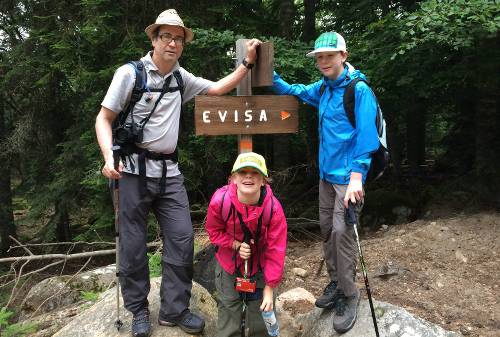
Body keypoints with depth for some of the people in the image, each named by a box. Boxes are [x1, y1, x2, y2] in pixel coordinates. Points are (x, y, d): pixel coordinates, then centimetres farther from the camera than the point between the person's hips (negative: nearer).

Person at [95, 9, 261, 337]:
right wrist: (109, 156, -20)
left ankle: (175, 309, 15)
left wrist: (247, 63, 10)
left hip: (170, 172, 5)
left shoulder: (181, 77, 11)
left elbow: (218, 89, 19)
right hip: (136, 170, -5)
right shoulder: (130, 73, -5)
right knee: (133, 243, 3)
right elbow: (104, 119, -4)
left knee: (182, 238, 2)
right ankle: (139, 311, 21)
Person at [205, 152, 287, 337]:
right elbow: (214, 231, -6)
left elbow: (275, 250, -19)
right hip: (229, 261, 0)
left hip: (259, 264, 0)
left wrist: (270, 287, -16)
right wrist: (236, 245, -23)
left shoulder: (273, 207, -27)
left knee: (261, 309, 9)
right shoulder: (220, 200, -26)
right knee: (228, 310, 8)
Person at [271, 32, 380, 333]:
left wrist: (356, 176, -25)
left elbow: (366, 135, -18)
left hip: (348, 175, -8)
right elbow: (294, 91, 26)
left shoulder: (359, 89, -13)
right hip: (327, 173, 8)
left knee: (342, 232, -9)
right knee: (327, 229, 14)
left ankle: (350, 297, 7)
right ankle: (336, 284, 30)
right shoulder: (323, 88, 9)